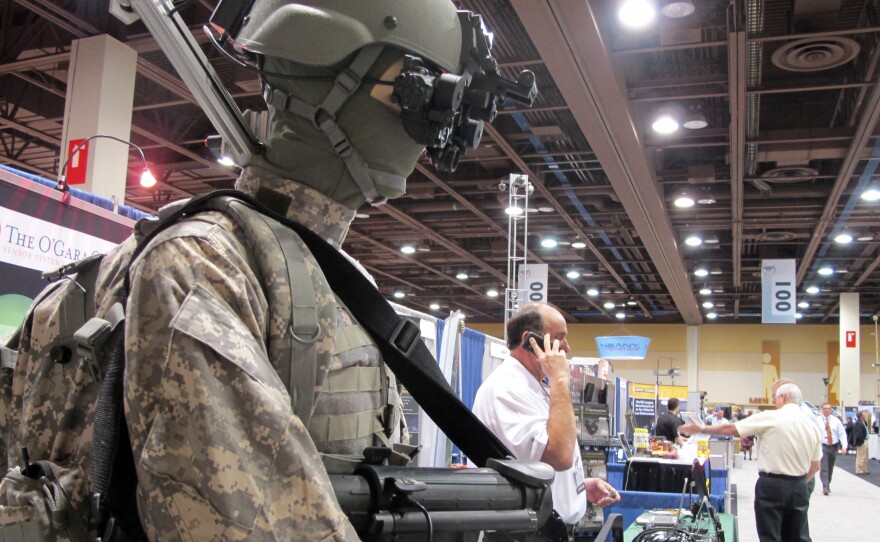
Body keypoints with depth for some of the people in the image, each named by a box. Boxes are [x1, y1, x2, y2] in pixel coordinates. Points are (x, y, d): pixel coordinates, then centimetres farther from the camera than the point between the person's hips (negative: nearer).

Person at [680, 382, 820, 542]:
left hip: (772, 485, -5)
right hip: (799, 489, 5)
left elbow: (730, 429, -6)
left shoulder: (770, 418, -9)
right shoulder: (811, 426, 7)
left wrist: (701, 429, 5)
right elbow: (815, 466, 14)